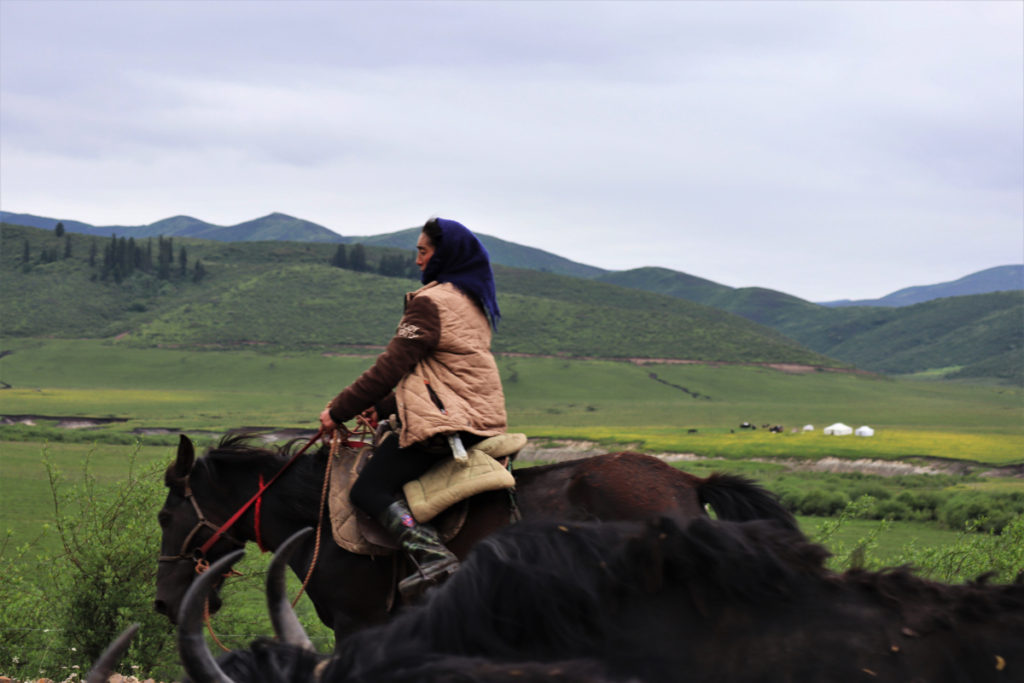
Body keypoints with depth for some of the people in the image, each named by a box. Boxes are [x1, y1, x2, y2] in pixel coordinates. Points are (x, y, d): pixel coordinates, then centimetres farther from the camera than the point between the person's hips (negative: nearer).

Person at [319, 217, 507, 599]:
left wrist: (339, 410, -6)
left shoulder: (430, 302, -11)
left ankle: (432, 555, -32)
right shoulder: (473, 302, 19)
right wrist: (383, 407, 18)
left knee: (369, 489, -11)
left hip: (443, 421, -10)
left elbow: (392, 366, -14)